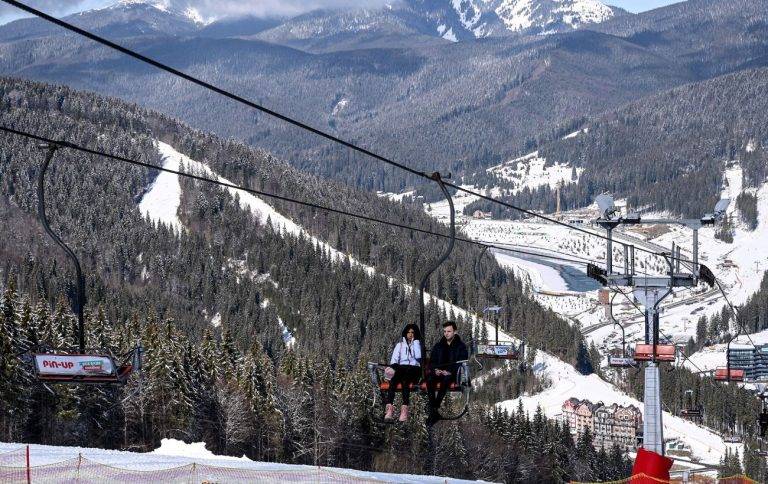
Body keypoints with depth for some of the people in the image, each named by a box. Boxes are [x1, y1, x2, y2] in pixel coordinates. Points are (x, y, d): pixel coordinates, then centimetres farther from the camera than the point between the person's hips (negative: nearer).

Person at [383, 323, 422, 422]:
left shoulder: (418, 344, 17)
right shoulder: (399, 345, 24)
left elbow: (418, 357, -4)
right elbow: (394, 359, 12)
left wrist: (415, 341, 1)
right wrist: (393, 367, -10)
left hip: (414, 370, -2)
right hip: (401, 369, 2)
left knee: (405, 380, -36)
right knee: (393, 380, -33)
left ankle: (404, 409, -50)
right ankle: (389, 408, -48)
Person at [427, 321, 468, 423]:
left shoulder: (461, 346, 5)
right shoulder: (438, 346, 19)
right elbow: (433, 361, 19)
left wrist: (450, 371, -17)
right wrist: (436, 369, -4)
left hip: (453, 373, -4)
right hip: (439, 372, 4)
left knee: (446, 379, -39)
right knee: (430, 379, -31)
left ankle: (436, 407, -42)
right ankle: (432, 411, -38)